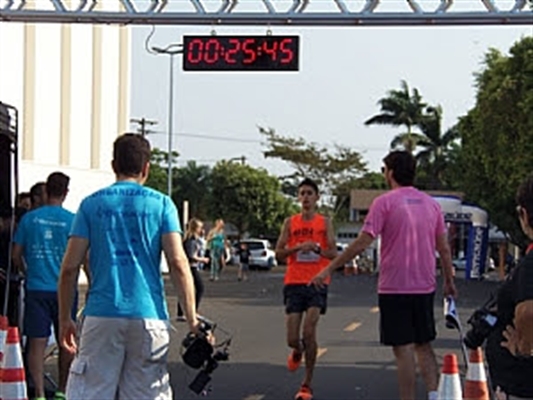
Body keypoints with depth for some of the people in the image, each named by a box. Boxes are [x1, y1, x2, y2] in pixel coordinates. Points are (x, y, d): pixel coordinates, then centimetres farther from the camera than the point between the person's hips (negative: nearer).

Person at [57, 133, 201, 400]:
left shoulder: (91, 204, 7)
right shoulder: (162, 204, 5)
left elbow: (70, 267, 2)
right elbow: (178, 263, -4)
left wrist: (64, 319, 11)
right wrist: (192, 320, -2)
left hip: (101, 316, 0)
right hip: (149, 317, 0)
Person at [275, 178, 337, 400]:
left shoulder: (325, 223, 5)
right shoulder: (290, 223, 8)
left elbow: (333, 253, 0)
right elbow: (279, 253, 4)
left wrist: (316, 248, -18)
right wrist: (298, 247, -12)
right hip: (294, 282, 2)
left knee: (309, 332, -15)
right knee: (292, 338, -1)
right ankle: (297, 352, 39)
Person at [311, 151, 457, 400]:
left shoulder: (385, 202, -9)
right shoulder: (431, 204, 8)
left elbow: (362, 243, -14)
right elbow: (444, 249, 11)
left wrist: (329, 270, -9)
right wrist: (449, 281, 23)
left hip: (394, 288, -5)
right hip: (425, 287, 5)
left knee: (403, 349, -1)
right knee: (423, 346, 15)